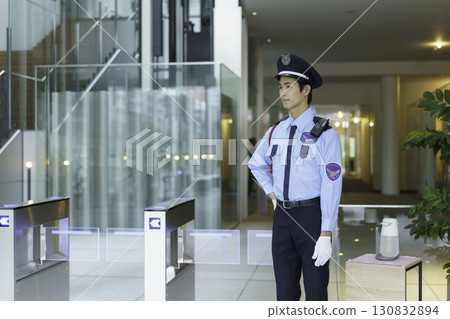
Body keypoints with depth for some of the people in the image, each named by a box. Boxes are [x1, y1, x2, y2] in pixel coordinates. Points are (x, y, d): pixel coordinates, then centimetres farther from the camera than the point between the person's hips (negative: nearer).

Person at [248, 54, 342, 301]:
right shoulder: (275, 132, 8)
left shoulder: (324, 134, -10)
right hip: (283, 216, 5)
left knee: (315, 293, 2)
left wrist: (326, 235, -17)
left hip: (312, 216, -5)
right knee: (285, 291, 11)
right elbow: (256, 164, 28)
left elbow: (331, 186, -13)